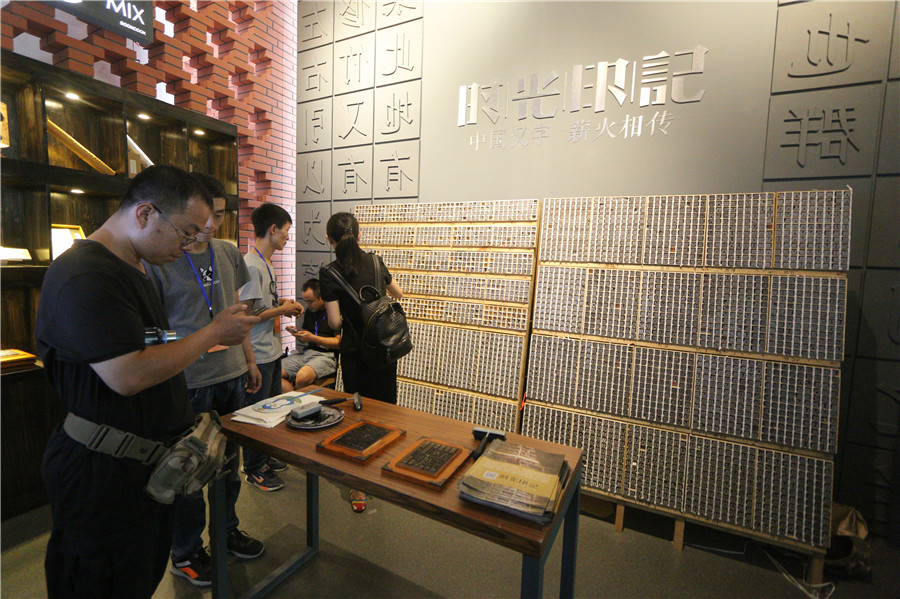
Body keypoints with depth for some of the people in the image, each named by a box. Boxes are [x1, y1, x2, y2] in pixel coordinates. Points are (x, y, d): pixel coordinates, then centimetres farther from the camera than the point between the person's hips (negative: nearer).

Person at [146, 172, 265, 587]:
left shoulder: (228, 253, 7)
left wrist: (249, 359, 16)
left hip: (231, 375, 6)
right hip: (187, 382, -5)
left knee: (228, 459, 19)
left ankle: (226, 529, 40)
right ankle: (185, 552, 33)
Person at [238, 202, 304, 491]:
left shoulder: (266, 262, 10)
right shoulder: (251, 265, -21)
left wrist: (282, 301, 4)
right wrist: (281, 310, -16)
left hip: (272, 351, 10)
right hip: (258, 354, -10)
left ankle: (266, 457, 40)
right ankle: (254, 469, 25)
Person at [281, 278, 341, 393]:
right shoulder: (310, 310, 16)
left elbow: (339, 342, -12)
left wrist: (312, 337, -12)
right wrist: (297, 333, 1)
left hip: (327, 354, -8)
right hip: (307, 352, 8)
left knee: (303, 377, -34)